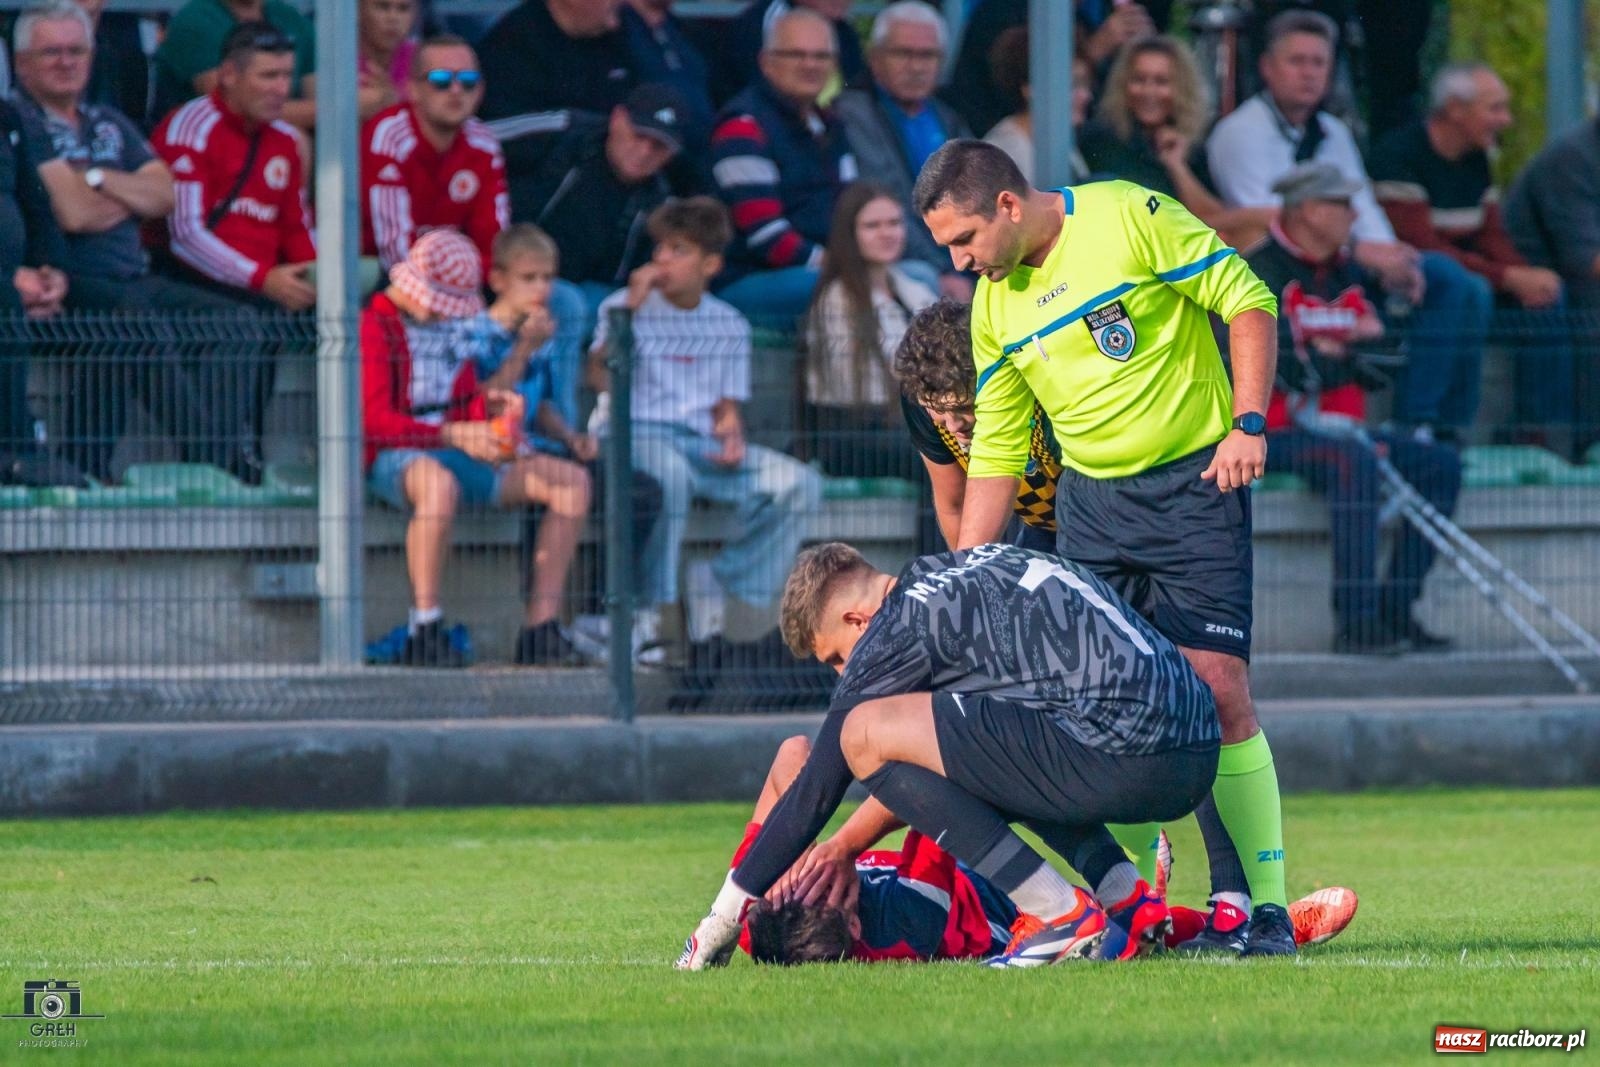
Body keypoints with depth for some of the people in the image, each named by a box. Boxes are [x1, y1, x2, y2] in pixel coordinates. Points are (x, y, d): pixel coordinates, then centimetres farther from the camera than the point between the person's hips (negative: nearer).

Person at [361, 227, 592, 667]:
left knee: (572, 480, -7)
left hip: (456, 451, 8)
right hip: (395, 457, -8)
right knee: (440, 484, -45)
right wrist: (453, 435, -29)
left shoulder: (454, 327, 19)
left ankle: (541, 628, -12)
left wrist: (490, 405, -3)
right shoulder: (376, 329, -7)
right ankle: (425, 629, -38)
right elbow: (375, 421, -18)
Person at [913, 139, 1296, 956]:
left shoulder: (1130, 218, -10)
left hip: (1194, 487, -6)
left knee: (1218, 691, -12)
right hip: (1090, 502, 6)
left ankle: (1260, 907, -7)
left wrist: (1247, 422, -16)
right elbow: (996, 455, 13)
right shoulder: (994, 309, 8)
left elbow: (1246, 300, -7)